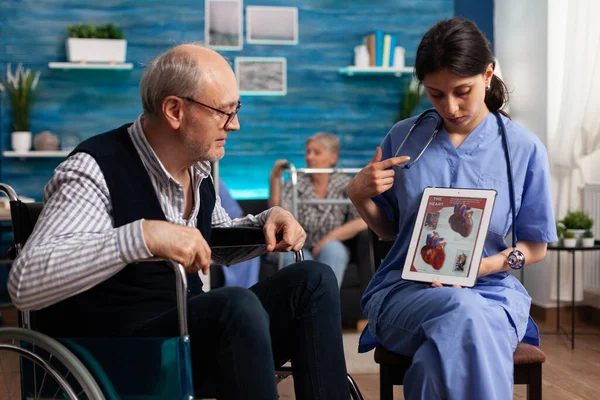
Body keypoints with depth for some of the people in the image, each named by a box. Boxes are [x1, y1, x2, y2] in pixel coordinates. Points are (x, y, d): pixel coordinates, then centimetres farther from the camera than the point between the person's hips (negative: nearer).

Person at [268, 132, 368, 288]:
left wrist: (329, 238, -17)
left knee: (332, 248, -32)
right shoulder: (296, 184, 4)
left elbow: (364, 220, -12)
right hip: (298, 251, 0)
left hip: (332, 254, 0)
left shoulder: (345, 185, 2)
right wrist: (274, 179, -20)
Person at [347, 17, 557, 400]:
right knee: (464, 312, -35)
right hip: (404, 289, 1)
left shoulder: (525, 148, 1)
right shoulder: (403, 138, 5)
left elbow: (535, 246, 7)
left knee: (456, 344, -37)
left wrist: (478, 266, -12)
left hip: (491, 289, 0)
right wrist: (359, 195, -6)